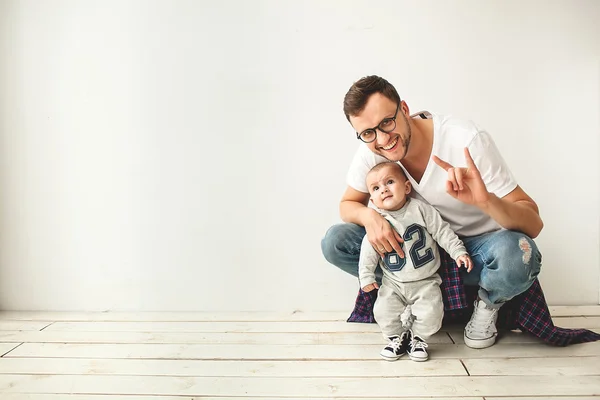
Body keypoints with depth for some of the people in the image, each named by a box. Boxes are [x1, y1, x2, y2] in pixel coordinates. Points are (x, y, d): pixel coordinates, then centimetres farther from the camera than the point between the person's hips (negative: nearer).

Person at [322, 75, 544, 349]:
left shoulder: (467, 141, -26)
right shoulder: (370, 151, -15)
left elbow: (534, 224, -24)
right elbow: (348, 204, 0)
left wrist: (486, 201, -47)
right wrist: (368, 216, -25)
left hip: (476, 247, -3)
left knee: (518, 255, -39)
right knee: (334, 242, -15)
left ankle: (488, 304, -1)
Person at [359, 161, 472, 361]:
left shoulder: (420, 209, -9)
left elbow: (442, 232, -4)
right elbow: (368, 250, -1)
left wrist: (459, 252, -11)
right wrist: (366, 275, -5)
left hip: (425, 281, -1)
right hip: (393, 283, 1)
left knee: (431, 313, -15)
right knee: (383, 312, -13)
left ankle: (417, 338, 14)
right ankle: (397, 338, 16)